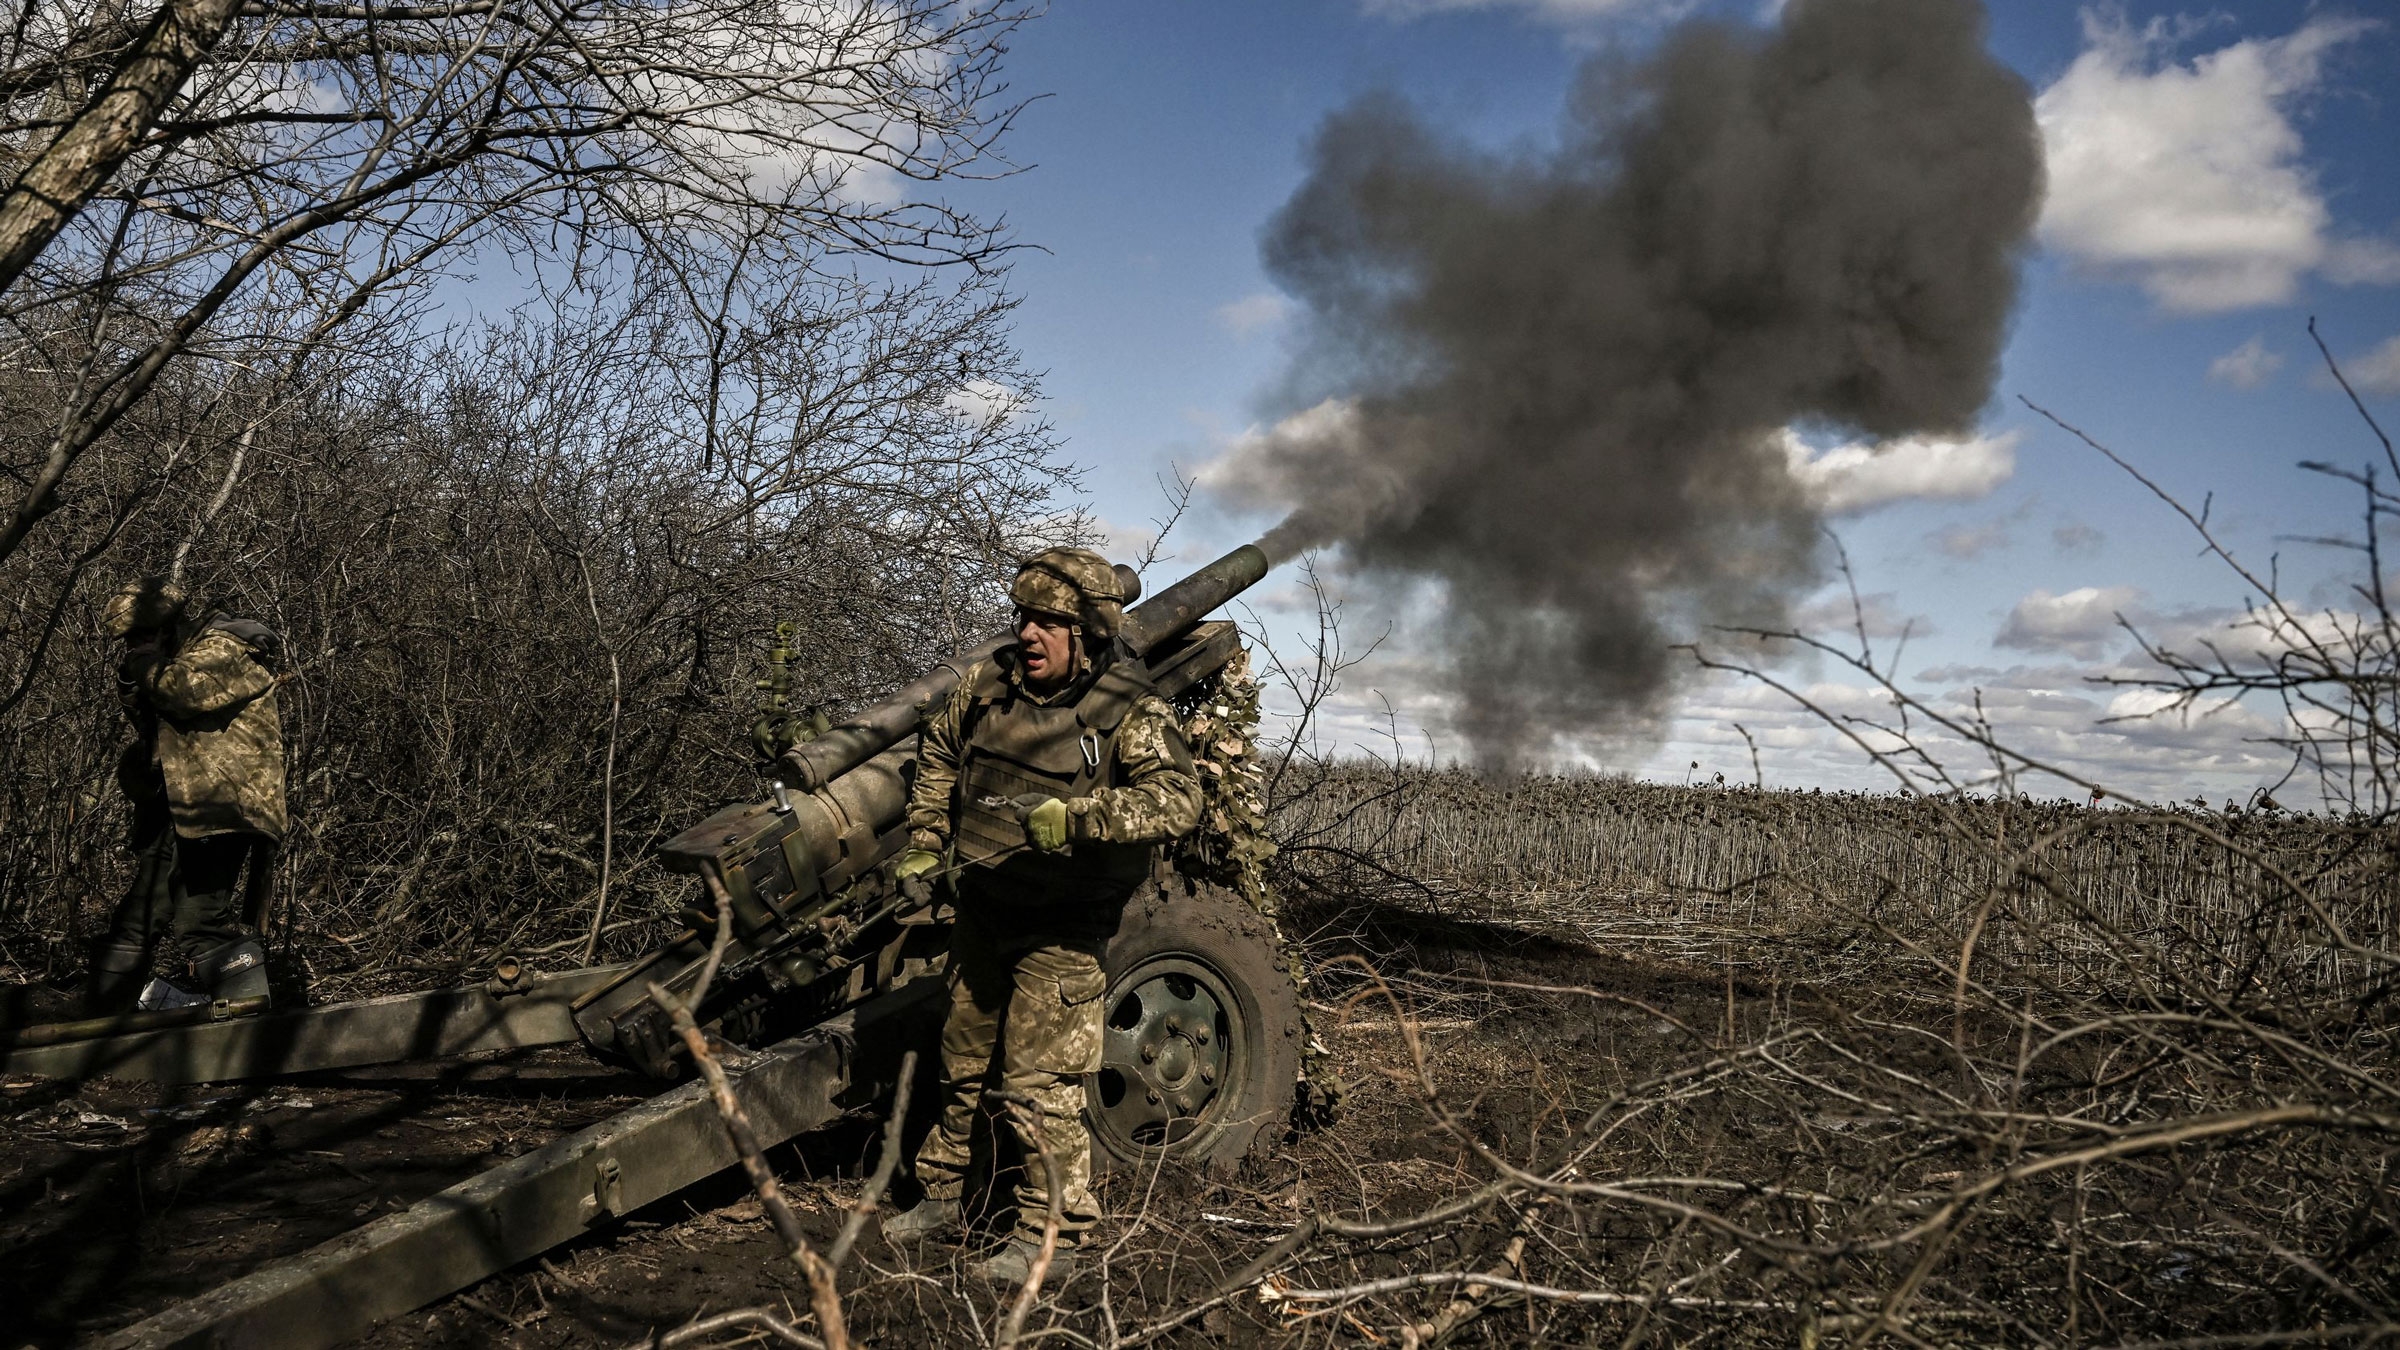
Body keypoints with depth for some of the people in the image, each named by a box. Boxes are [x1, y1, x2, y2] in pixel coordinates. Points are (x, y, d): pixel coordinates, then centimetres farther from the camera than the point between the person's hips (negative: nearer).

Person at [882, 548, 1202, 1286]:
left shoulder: (1131, 714, -19)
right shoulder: (988, 684, -3)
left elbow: (1176, 800, -35)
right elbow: (939, 748, 16)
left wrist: (1076, 817, -46)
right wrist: (925, 840, 9)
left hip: (1061, 928, -6)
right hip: (981, 912, 6)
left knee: (1039, 1084, -5)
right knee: (960, 1062, 20)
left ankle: (1051, 1237, 11)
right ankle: (942, 1197, 38)